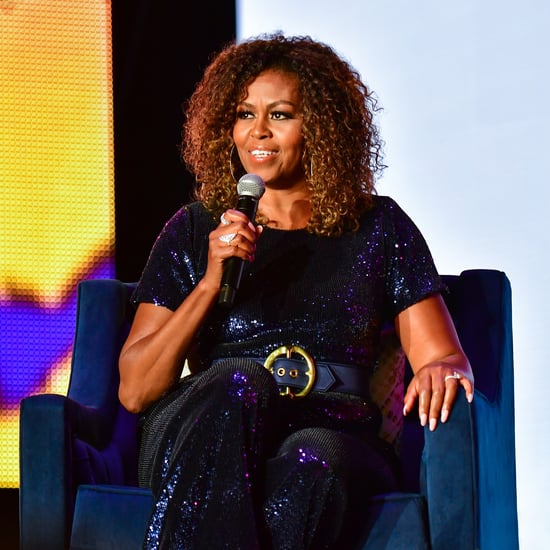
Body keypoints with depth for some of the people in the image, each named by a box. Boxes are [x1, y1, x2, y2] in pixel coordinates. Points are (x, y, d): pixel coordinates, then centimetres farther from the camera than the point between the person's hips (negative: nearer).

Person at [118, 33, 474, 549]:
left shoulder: (378, 227, 16)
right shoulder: (195, 231, 15)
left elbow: (448, 361, 9)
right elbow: (135, 390, 7)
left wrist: (442, 370, -17)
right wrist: (210, 283, -6)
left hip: (336, 444, 0)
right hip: (199, 446, 1)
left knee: (314, 460, -38)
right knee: (240, 382, -35)